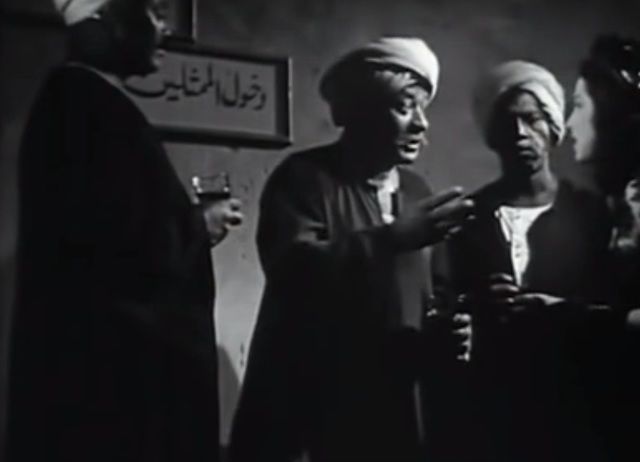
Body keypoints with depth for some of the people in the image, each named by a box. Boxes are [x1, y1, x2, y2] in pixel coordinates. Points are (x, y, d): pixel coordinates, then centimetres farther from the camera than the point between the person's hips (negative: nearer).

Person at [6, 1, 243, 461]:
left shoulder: (66, 101, 14)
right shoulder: (102, 110, -17)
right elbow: (139, 247, -23)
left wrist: (190, 219, 12)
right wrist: (200, 226, -6)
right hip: (116, 360, -10)